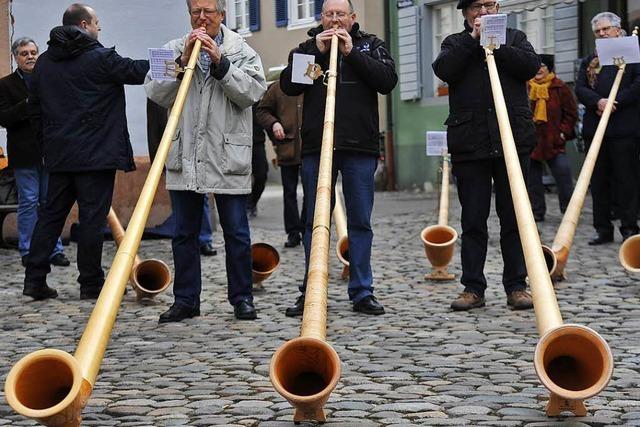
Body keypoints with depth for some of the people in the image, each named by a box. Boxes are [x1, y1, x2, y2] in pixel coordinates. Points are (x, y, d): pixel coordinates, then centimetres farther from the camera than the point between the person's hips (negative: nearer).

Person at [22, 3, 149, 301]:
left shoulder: (44, 62, 12)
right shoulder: (99, 58, -9)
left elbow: (34, 108, 15)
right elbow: (136, 71, -2)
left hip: (59, 154, 6)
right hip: (96, 154, -6)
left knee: (51, 214, 11)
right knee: (92, 217, -1)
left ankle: (34, 279, 8)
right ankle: (91, 284, 3)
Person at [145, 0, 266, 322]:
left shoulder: (241, 51, 5)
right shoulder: (174, 50, 9)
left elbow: (252, 92, -8)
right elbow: (155, 93, -1)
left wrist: (220, 63, -14)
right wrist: (182, 62, -10)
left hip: (228, 157, -2)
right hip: (184, 158, 2)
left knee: (236, 232, 3)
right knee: (184, 233, 7)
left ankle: (242, 298, 12)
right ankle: (185, 300, 15)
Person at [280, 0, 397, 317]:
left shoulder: (370, 45, 12)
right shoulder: (306, 48, 13)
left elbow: (388, 80, -4)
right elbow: (288, 85, 0)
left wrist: (352, 52, -8)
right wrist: (317, 51, -6)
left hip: (360, 148, 0)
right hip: (316, 147, 1)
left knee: (360, 221, 3)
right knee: (314, 222, 4)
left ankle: (362, 292, 9)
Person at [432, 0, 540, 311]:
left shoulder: (514, 38, 16)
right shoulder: (455, 43, 15)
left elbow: (531, 65, -3)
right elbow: (443, 70, -6)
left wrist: (496, 45, -7)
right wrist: (473, 40, -7)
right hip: (469, 144, 0)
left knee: (514, 218, 2)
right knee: (473, 220, 3)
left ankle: (516, 286, 8)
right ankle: (473, 288, 8)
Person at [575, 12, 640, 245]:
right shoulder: (589, 61, 17)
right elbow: (580, 89, 6)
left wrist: (614, 101, -14)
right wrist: (598, 101, -13)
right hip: (595, 128, 5)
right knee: (598, 180, 6)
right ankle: (603, 229, 11)